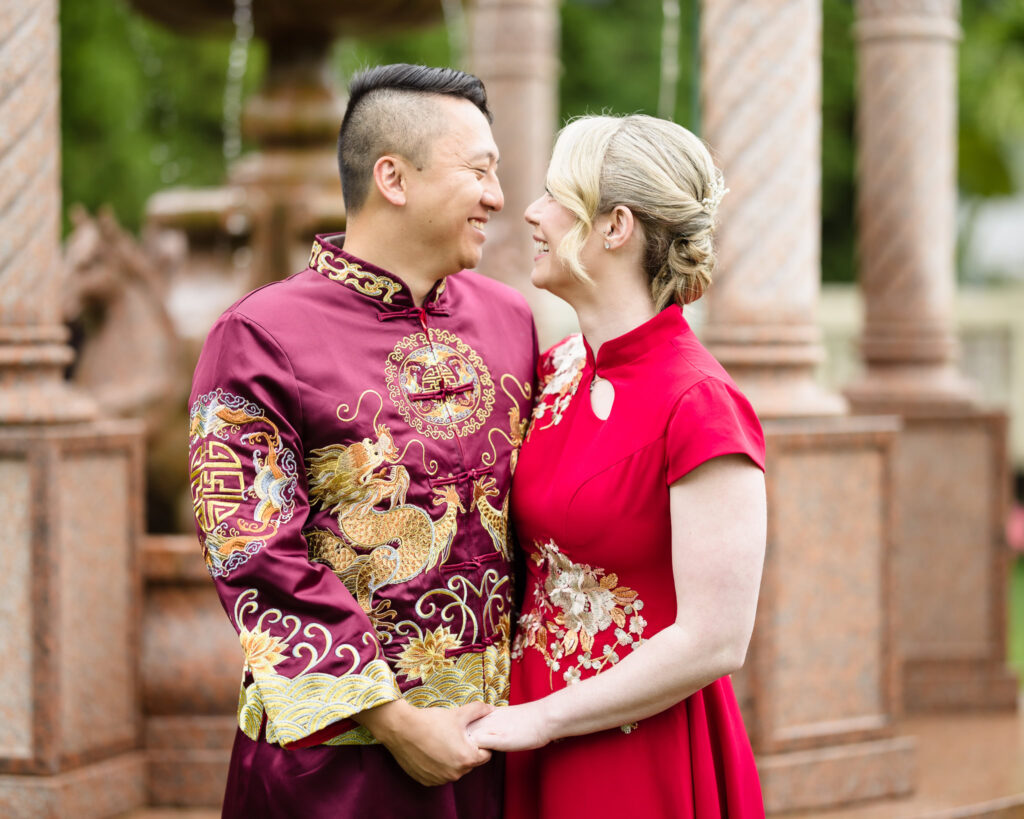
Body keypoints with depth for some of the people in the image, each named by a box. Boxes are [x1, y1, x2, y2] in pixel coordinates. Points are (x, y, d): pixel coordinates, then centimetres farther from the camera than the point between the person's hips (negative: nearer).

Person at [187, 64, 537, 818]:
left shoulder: (509, 319, 8)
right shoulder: (260, 337, -9)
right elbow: (256, 558, -13)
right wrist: (396, 721, -15)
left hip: (491, 732, 5)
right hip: (340, 752, -5)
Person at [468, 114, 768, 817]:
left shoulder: (701, 407, -18)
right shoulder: (557, 371, 4)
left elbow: (714, 643, -20)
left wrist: (541, 718, -13)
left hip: (644, 763, -7)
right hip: (536, 745, 7)